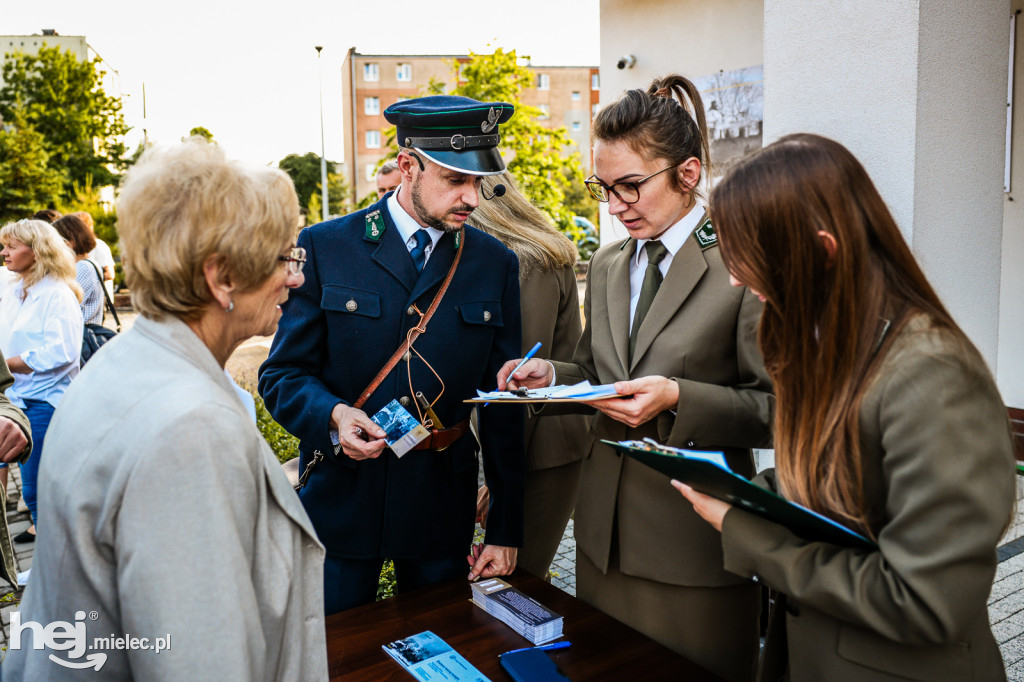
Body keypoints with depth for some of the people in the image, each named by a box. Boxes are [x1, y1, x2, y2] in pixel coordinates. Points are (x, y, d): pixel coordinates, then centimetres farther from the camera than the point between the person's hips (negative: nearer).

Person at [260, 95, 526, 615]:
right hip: (341, 497, -1)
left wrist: (505, 532, 2)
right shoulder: (324, 247, -5)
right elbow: (282, 375, -2)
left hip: (443, 508, 2)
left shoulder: (495, 264, 1)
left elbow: (504, 409, 2)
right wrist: (333, 416, -24)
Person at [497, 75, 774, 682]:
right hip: (606, 529, 6)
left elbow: (776, 408, -12)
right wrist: (551, 376, -4)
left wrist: (677, 397, -24)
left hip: (695, 536, -5)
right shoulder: (607, 265, 9)